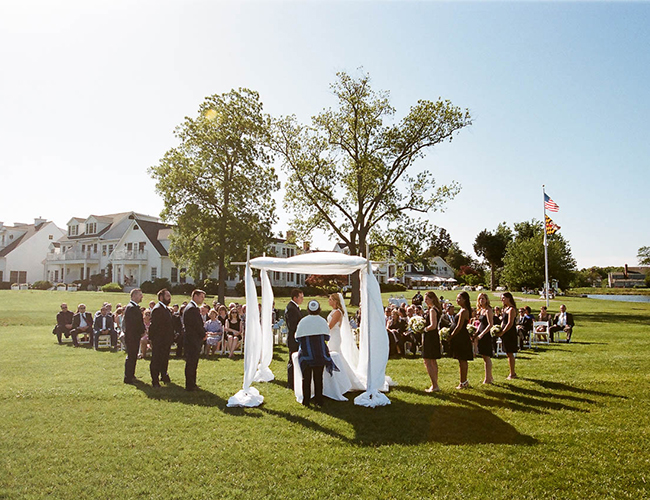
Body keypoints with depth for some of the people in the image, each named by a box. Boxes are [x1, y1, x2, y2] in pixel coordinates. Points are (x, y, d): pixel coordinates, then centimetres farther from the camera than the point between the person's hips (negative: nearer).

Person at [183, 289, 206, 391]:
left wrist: (203, 333, 8)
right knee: (191, 363, -3)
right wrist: (203, 335, -5)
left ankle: (191, 384, 24)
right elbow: (197, 325, -19)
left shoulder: (191, 307, 17)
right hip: (193, 340, -11)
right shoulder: (193, 308, -17)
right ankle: (190, 385, 3)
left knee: (192, 363, 16)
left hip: (191, 340, 11)